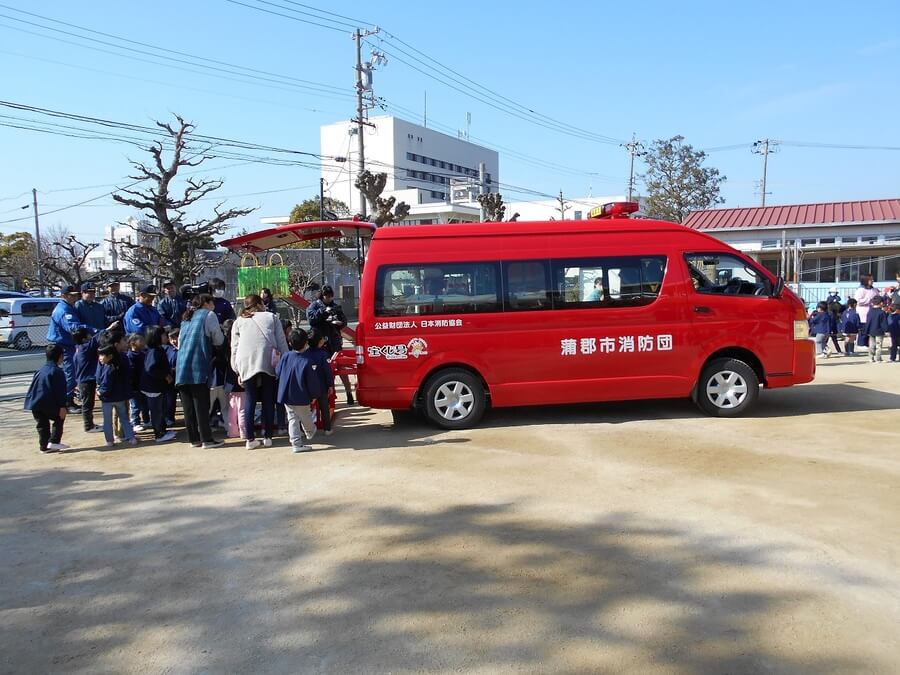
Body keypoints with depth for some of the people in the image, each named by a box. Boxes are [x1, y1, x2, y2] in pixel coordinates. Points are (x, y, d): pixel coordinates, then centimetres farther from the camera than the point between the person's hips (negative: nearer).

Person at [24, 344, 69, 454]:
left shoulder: (40, 370, 18)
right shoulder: (57, 371, -7)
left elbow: (32, 387, 25)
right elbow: (61, 390, -12)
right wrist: (62, 406, -14)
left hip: (34, 403, 7)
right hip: (48, 403, -7)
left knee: (42, 424, 14)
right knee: (59, 418, 11)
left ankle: (44, 446, 14)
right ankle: (54, 441, 1)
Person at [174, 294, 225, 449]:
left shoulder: (186, 319, 23)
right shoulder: (208, 315, 3)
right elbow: (219, 340, 2)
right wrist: (209, 339, 23)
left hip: (182, 366, 6)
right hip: (198, 367, -6)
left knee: (188, 405, 7)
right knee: (202, 404, -5)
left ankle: (194, 439, 12)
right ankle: (207, 439, -3)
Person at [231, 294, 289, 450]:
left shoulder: (239, 321, 19)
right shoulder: (271, 317, 17)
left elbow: (234, 348, 13)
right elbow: (282, 343, 9)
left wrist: (238, 371, 15)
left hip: (246, 364, 1)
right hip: (268, 363, -1)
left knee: (249, 400, 8)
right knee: (268, 401, 9)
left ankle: (250, 439, 7)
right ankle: (267, 437, 12)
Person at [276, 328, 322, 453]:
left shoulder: (285, 357, -6)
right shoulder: (307, 362, -19)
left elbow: (277, 372, 7)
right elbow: (313, 382, -14)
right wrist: (315, 395, 2)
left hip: (286, 396, 4)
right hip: (301, 398, -4)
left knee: (292, 419, 11)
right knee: (306, 418, 18)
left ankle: (296, 443, 7)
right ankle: (309, 435, 41)